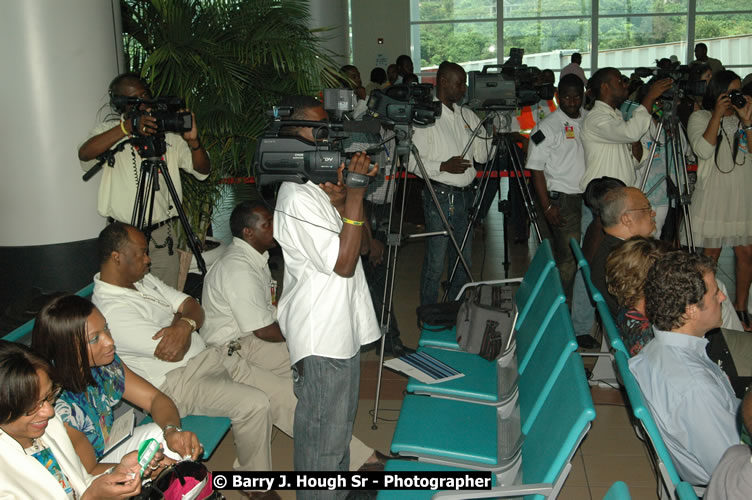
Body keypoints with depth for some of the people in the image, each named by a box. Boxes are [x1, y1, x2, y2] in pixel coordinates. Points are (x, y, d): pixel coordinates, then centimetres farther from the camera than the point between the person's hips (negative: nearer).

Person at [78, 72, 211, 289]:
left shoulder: (169, 131, 5)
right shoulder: (109, 130, 1)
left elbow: (202, 171, -1)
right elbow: (85, 154, -21)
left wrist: (193, 141, -21)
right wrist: (128, 127, -31)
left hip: (163, 238, 2)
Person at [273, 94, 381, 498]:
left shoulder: (323, 186, 8)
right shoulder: (298, 199, -21)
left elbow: (359, 245, 7)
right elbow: (344, 264, -23)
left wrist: (348, 194, -8)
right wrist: (354, 196, -24)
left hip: (343, 324, 10)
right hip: (320, 334, -10)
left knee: (340, 423, 24)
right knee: (323, 436, 3)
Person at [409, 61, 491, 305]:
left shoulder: (467, 115, 12)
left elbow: (482, 155, 12)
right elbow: (413, 161, -13)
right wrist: (443, 166, -23)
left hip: (465, 195, 7)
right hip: (440, 196, -7)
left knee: (464, 261, 15)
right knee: (435, 264, -1)